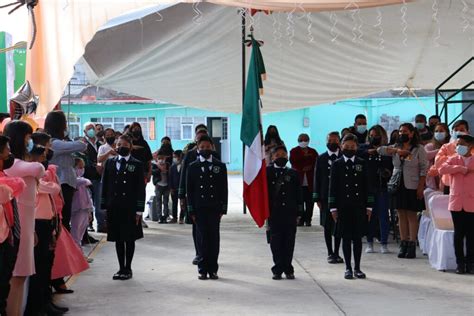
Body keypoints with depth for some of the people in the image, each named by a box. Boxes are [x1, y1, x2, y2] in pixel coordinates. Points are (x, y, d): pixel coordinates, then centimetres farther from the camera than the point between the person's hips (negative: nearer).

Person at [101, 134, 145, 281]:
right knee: (118, 238, 8)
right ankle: (121, 268, 16)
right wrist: (105, 206, 4)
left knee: (129, 238, 3)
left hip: (130, 207, -3)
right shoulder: (110, 163, 10)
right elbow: (105, 185, 10)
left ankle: (128, 268, 13)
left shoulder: (137, 165, 1)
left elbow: (140, 188, -2)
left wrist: (139, 210, -8)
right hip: (114, 207, 3)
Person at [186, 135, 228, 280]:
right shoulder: (192, 167, 7)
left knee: (214, 238, 0)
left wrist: (223, 208, -1)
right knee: (202, 238, 0)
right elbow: (189, 190, 6)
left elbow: (224, 189, 6)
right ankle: (203, 269, 6)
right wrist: (191, 210, -1)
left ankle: (213, 269, 7)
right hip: (199, 208, 0)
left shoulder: (220, 166, 8)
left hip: (214, 208, 0)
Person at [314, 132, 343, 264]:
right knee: (327, 226, 4)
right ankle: (330, 253, 13)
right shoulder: (321, 159, 5)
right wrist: (317, 198, -1)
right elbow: (317, 179, 5)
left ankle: (336, 253, 14)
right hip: (326, 197, 0)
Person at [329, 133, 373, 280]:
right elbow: (333, 187, 2)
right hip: (343, 207, -1)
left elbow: (366, 186, 7)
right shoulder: (337, 164, 3)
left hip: (359, 207, 1)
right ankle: (348, 268, 11)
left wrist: (368, 206, 2)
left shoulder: (362, 163, 7)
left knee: (358, 238, 5)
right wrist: (333, 207, -4)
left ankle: (357, 268, 14)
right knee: (346, 238, 3)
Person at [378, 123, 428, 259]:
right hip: (398, 186, 4)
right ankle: (403, 244, 10)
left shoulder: (419, 149, -1)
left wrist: (421, 187, -12)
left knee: (412, 215, -2)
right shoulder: (395, 148, 12)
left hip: (412, 187, -4)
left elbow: (424, 169, -5)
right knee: (401, 215, 6)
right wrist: (396, 150, -17)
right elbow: (380, 150, -3)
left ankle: (412, 245, 1)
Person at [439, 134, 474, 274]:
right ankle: (460, 262, 9)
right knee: (459, 233, 3)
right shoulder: (453, 160, 7)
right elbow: (442, 169, -11)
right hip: (456, 203, 0)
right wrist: (459, 168, -15)